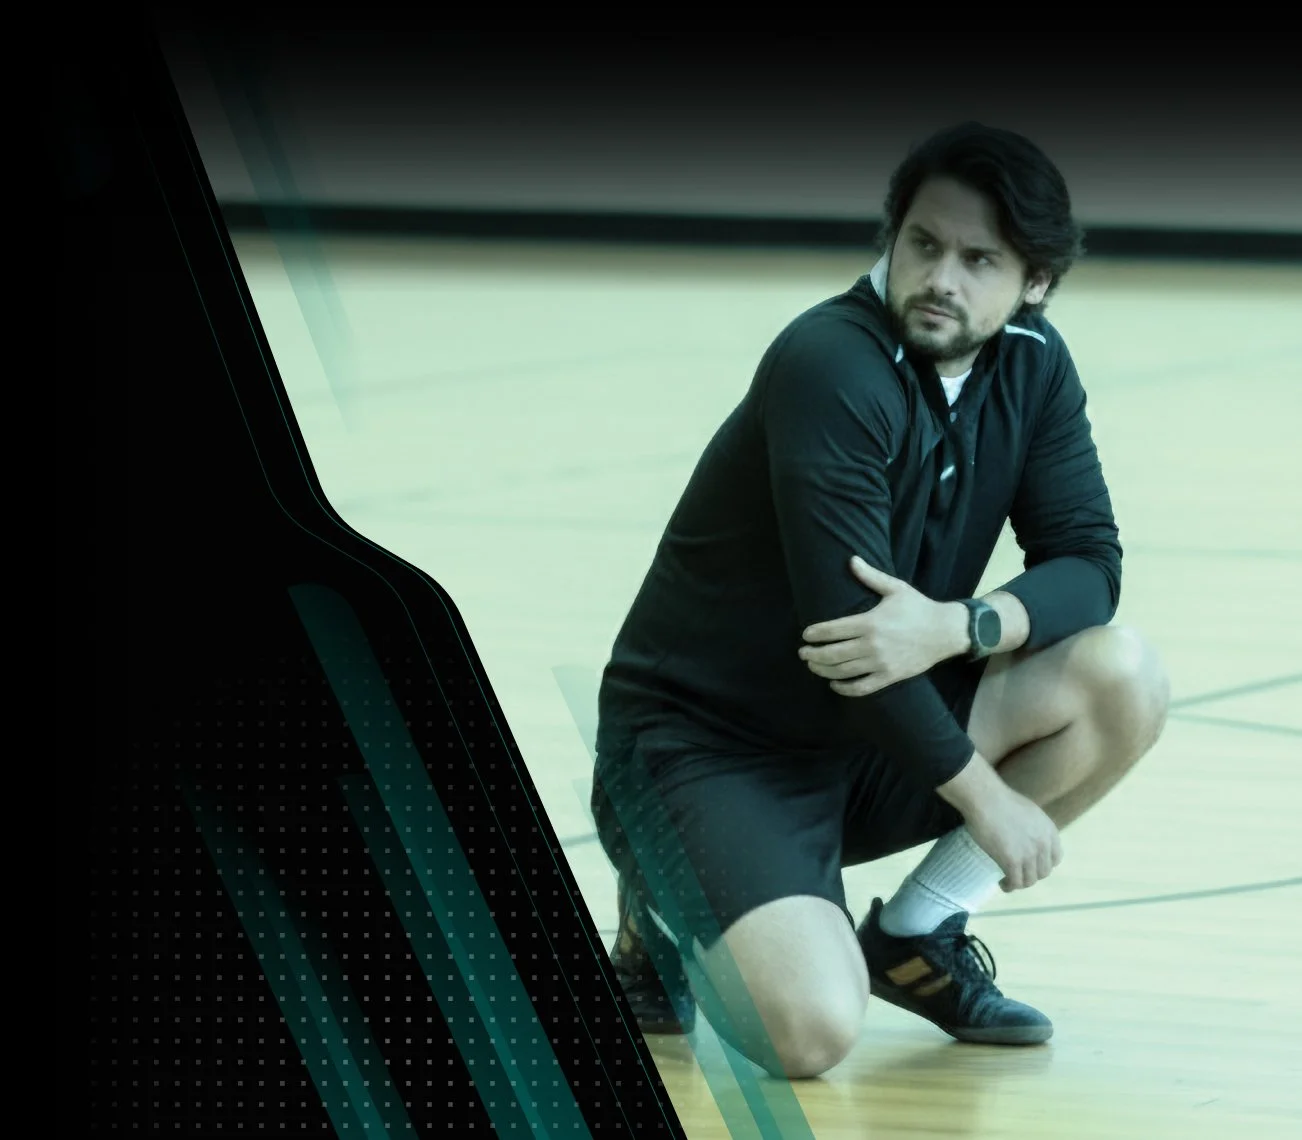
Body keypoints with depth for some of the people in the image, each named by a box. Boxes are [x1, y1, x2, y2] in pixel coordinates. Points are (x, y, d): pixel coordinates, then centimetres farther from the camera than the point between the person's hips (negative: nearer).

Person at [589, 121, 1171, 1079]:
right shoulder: (830, 366, -23)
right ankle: (669, 924, 5)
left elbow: (1089, 566, -6)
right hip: (701, 748, -7)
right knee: (814, 1033, -30)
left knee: (1123, 677, -14)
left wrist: (956, 627, -27)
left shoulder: (1031, 367, 0)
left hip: (874, 741, 7)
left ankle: (913, 934, 2)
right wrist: (984, 794, -17)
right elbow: (844, 622, -26)